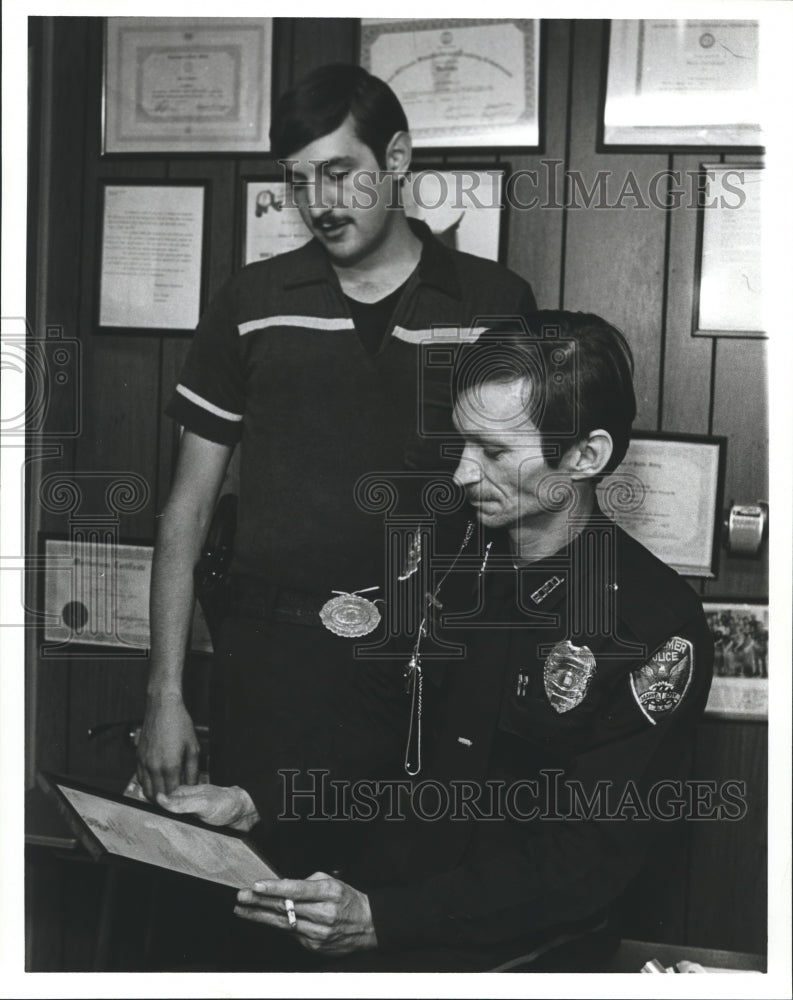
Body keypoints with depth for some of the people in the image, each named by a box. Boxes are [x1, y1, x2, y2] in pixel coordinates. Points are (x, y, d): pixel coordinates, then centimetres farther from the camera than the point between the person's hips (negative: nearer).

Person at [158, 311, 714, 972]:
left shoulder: (660, 628, -14)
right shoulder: (458, 564, 6)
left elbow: (588, 861, -17)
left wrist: (381, 918, -26)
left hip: (518, 942, -5)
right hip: (385, 884, 5)